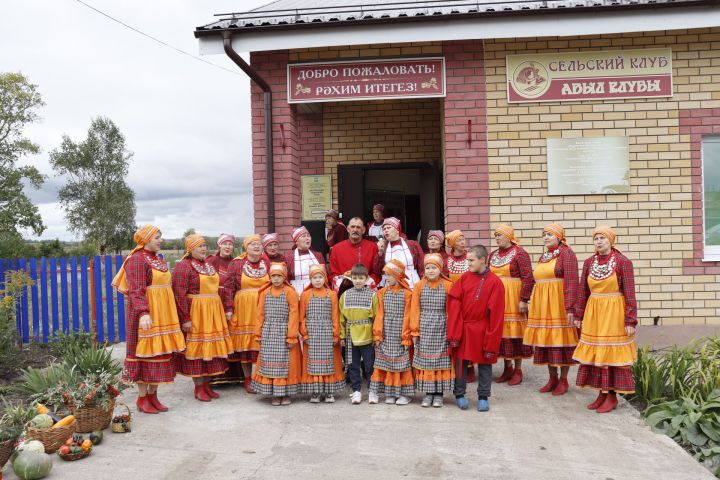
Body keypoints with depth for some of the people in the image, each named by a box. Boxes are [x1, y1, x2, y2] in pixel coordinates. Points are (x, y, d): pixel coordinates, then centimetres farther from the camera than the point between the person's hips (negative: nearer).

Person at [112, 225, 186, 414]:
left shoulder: (159, 259, 16)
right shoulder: (137, 259, -10)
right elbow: (136, 290, -20)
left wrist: (169, 314, 21)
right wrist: (144, 313, -31)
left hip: (163, 312, 8)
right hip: (145, 312, -8)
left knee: (160, 352, 8)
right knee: (145, 352, -2)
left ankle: (153, 395, 17)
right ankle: (142, 398, 8)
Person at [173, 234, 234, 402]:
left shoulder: (209, 266, 14)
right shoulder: (183, 266, -11)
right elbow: (179, 294, -17)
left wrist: (222, 312, 19)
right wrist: (185, 318, -21)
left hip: (213, 313, 7)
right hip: (195, 313, -7)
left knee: (210, 348, 10)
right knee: (197, 349, 0)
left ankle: (207, 384, 20)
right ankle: (198, 388, 10)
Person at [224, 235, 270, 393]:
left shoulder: (267, 263, 7)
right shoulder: (236, 263, 1)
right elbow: (229, 287, -2)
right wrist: (229, 308, -9)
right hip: (243, 308, -1)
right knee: (244, 342, 2)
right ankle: (247, 379, 14)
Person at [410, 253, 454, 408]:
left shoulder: (448, 286, -1)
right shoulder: (419, 286, 3)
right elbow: (414, 310, 3)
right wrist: (414, 331, 0)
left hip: (441, 328, -1)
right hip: (424, 328, 1)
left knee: (440, 359, 3)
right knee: (425, 360, 4)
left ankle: (438, 393, 14)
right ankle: (428, 393, 15)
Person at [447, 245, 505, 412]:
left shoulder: (495, 282, -9)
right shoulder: (464, 278, -1)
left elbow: (496, 314, -9)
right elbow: (454, 305, -3)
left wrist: (491, 341, -10)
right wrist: (454, 333, -8)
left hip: (483, 331, -2)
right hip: (464, 329, 2)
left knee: (485, 363, 9)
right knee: (461, 362, 9)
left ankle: (483, 397, 23)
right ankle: (459, 395, 23)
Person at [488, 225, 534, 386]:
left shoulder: (520, 254, -8)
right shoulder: (493, 255, 12)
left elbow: (528, 278, -14)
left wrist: (523, 300, -18)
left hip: (514, 299, -6)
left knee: (515, 331, -1)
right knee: (501, 331, 8)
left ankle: (518, 370, 10)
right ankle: (508, 368, 19)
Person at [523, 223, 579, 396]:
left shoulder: (566, 253, -7)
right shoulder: (543, 257, 15)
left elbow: (571, 282, -15)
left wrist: (570, 308, -22)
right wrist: (534, 305, 15)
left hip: (559, 303, -7)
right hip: (542, 304, 7)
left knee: (561, 339, -1)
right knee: (546, 339, 9)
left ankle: (563, 380, 11)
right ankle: (552, 378, 19)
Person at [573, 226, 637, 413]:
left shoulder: (623, 262, -9)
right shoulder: (589, 263, 5)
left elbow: (630, 294, -11)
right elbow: (583, 292, 9)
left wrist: (630, 321, -15)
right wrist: (579, 316, 10)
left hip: (614, 314, -5)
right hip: (593, 313, 5)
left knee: (613, 353, 1)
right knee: (594, 353, 7)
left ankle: (612, 396, 12)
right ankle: (602, 393, 20)